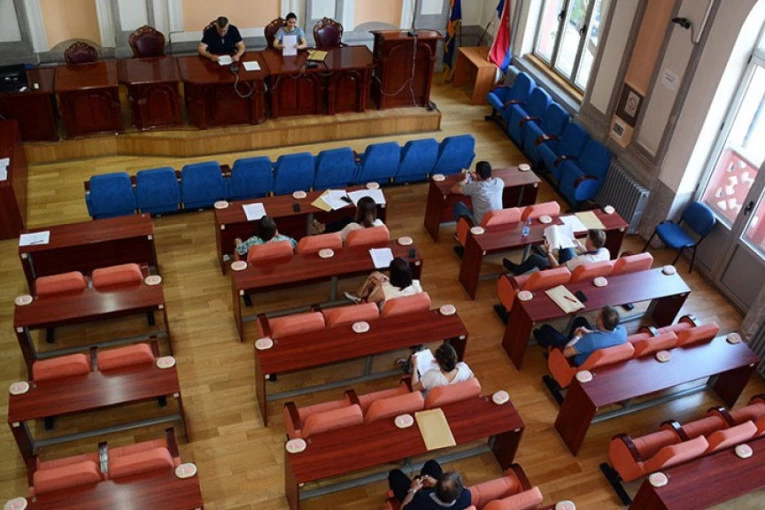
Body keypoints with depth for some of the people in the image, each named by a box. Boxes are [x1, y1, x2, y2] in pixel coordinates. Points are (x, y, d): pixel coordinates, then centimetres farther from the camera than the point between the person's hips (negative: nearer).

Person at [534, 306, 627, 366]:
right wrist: (589, 332, -8)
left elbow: (566, 353, -29)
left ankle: (550, 345, 42)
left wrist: (577, 337, -13)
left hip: (582, 363, -6)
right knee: (580, 320, 23)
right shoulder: (622, 331, -27)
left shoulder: (591, 340, -45)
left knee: (546, 329, 6)